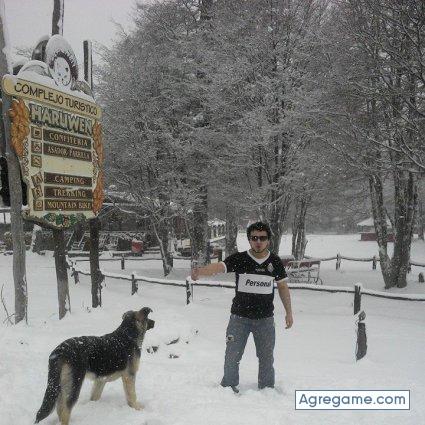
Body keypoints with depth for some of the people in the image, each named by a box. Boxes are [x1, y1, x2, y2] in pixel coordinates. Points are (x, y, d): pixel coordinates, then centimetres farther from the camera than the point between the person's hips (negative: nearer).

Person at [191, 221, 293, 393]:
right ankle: (229, 386, 26)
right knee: (232, 356, 5)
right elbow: (218, 266, -25)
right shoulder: (239, 259, -10)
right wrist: (200, 271, -45)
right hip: (239, 317, -1)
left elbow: (283, 287, 9)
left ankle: (267, 389, 33)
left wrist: (289, 312, 10)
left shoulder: (275, 262, -2)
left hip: (265, 319, 2)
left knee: (266, 357, 14)